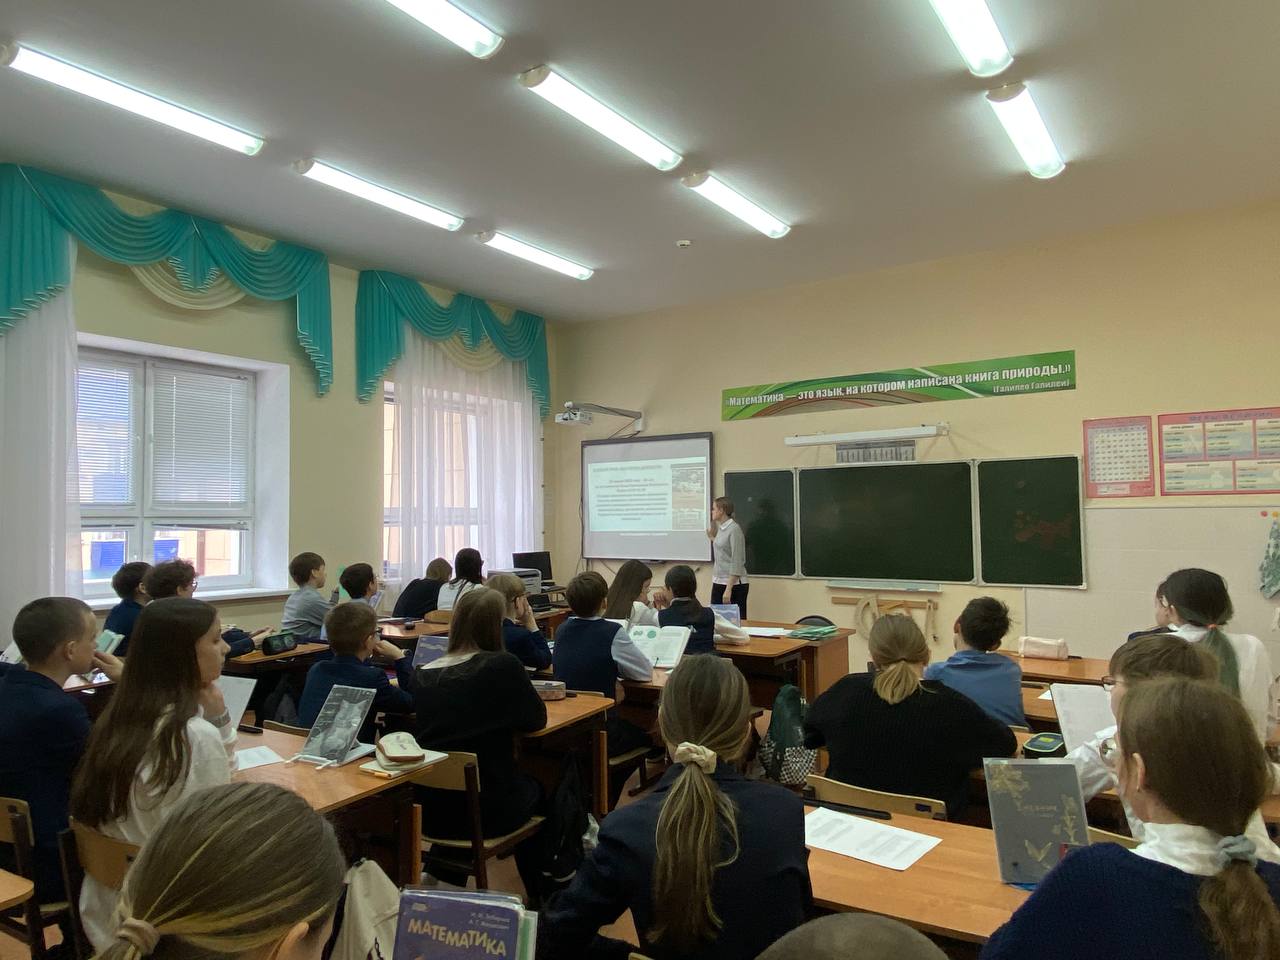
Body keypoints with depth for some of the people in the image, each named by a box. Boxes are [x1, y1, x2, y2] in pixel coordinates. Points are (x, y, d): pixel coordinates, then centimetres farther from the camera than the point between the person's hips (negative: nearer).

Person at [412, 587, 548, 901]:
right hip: (488, 812, -5)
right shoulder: (503, 666, -16)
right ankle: (540, 896, 42)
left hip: (430, 811, 5)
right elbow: (537, 720, -4)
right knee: (535, 789, 29)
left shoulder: (423, 674, -4)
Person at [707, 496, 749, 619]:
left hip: (734, 584, -8)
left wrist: (729, 589, -21)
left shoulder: (734, 529, -13)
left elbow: (737, 562, -17)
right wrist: (712, 538, 21)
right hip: (718, 582, 8)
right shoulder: (720, 528, 11)